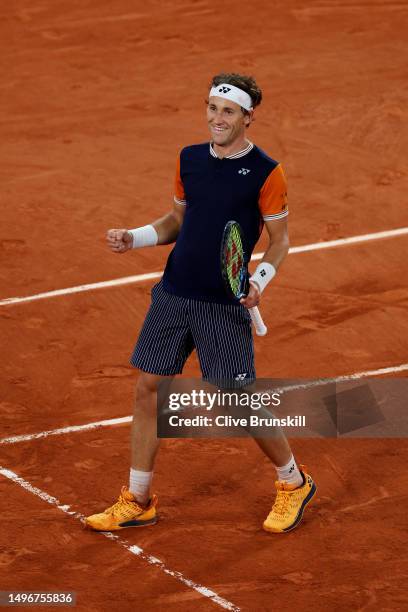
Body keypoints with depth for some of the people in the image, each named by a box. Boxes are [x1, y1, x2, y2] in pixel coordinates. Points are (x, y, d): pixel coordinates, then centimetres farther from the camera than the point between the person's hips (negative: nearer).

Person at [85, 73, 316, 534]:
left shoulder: (266, 173, -10)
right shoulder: (189, 160, 6)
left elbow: (280, 240, -4)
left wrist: (260, 280, -21)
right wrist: (134, 238, 2)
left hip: (225, 305, -5)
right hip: (173, 295, 6)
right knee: (148, 388, 6)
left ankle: (293, 482, 22)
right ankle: (137, 503, 18)